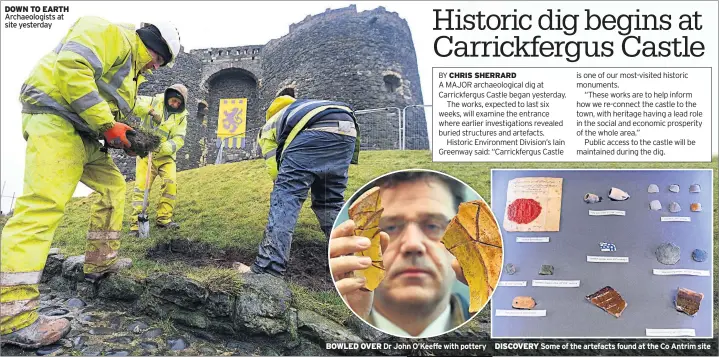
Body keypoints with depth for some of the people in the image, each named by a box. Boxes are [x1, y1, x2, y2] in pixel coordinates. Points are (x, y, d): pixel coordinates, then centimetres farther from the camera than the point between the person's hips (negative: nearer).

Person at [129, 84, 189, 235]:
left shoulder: (181, 115, 2)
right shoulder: (155, 102, -2)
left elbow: (179, 139, -7)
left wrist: (164, 147, -24)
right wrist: (149, 110, -30)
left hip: (166, 155, 2)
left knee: (171, 184, -14)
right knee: (141, 187, -10)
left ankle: (164, 219, 0)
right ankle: (136, 223, -7)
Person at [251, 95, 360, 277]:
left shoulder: (267, 129, 30)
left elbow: (277, 171, 16)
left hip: (313, 132, -6)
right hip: (347, 130, 6)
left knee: (285, 197, -2)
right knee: (332, 200, 18)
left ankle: (268, 270, -9)